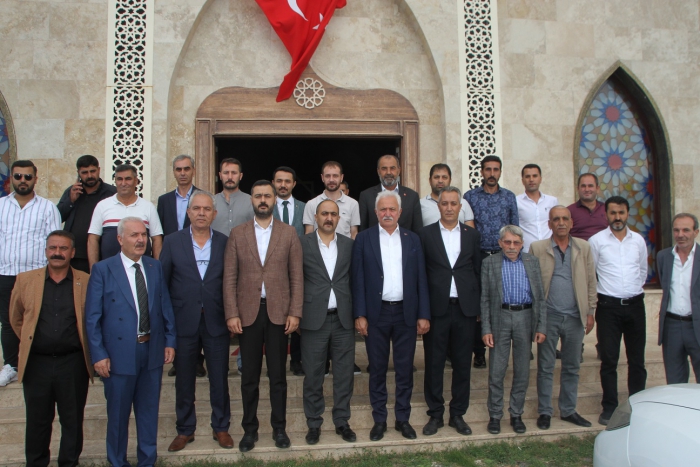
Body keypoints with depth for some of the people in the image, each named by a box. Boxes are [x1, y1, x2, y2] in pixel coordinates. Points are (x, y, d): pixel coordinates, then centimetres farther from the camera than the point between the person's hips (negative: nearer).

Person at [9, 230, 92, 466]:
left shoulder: (86, 282, -2)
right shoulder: (25, 280, 3)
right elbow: (16, 318, 15)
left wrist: (84, 346, 6)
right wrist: (29, 342, 11)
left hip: (73, 363, -1)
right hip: (36, 363, 1)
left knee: (72, 420, 9)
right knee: (37, 421, 13)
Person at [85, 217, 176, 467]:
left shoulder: (155, 267, 7)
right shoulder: (102, 269, -6)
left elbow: (165, 306, 9)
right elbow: (92, 317, -7)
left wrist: (169, 341, 4)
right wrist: (98, 354, -11)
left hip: (153, 350, 4)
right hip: (119, 353, -3)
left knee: (149, 409, 14)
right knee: (118, 412, 11)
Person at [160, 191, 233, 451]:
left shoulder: (225, 243, 2)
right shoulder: (173, 242, 1)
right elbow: (162, 282, 2)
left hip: (216, 322, 0)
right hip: (183, 322, 0)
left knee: (219, 378, 9)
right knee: (184, 380, 11)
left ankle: (221, 427, 26)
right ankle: (185, 430, 28)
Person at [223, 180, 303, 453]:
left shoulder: (289, 233, 4)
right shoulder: (237, 234, 5)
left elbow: (297, 276, 1)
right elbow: (229, 278, 1)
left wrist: (295, 312, -6)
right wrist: (231, 314, -6)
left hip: (278, 311, 0)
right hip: (248, 312, 1)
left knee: (278, 374, 9)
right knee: (249, 376, 9)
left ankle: (279, 428, 22)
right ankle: (249, 429, 22)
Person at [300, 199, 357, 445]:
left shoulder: (349, 245, 8)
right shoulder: (302, 244, 1)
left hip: (344, 319, 2)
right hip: (314, 319, -2)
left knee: (344, 374, 8)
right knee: (313, 376, 7)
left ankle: (342, 421, 23)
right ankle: (314, 423, 21)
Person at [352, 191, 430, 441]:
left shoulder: (412, 239, 6)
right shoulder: (364, 238, 1)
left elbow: (421, 279, 5)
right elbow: (358, 279, -2)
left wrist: (423, 315, -1)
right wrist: (359, 315, -7)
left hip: (406, 313, 2)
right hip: (376, 313, -1)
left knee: (405, 369, 9)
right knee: (377, 369, 8)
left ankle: (403, 418, 23)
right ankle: (379, 419, 21)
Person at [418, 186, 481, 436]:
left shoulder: (472, 235, 8)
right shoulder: (426, 234, 2)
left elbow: (478, 270, 9)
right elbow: (420, 272, 1)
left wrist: (479, 305, 4)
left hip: (465, 308, 2)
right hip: (436, 308, -2)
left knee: (463, 364, 9)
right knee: (434, 364, 5)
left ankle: (458, 414, 22)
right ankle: (435, 414, 19)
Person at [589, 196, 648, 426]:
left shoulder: (638, 240, 7)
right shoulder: (596, 240, -3)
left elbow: (643, 270, 20)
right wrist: (594, 300, 4)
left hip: (635, 304, 3)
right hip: (609, 305, -3)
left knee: (637, 359, 10)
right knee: (609, 360, 1)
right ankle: (609, 407, 12)